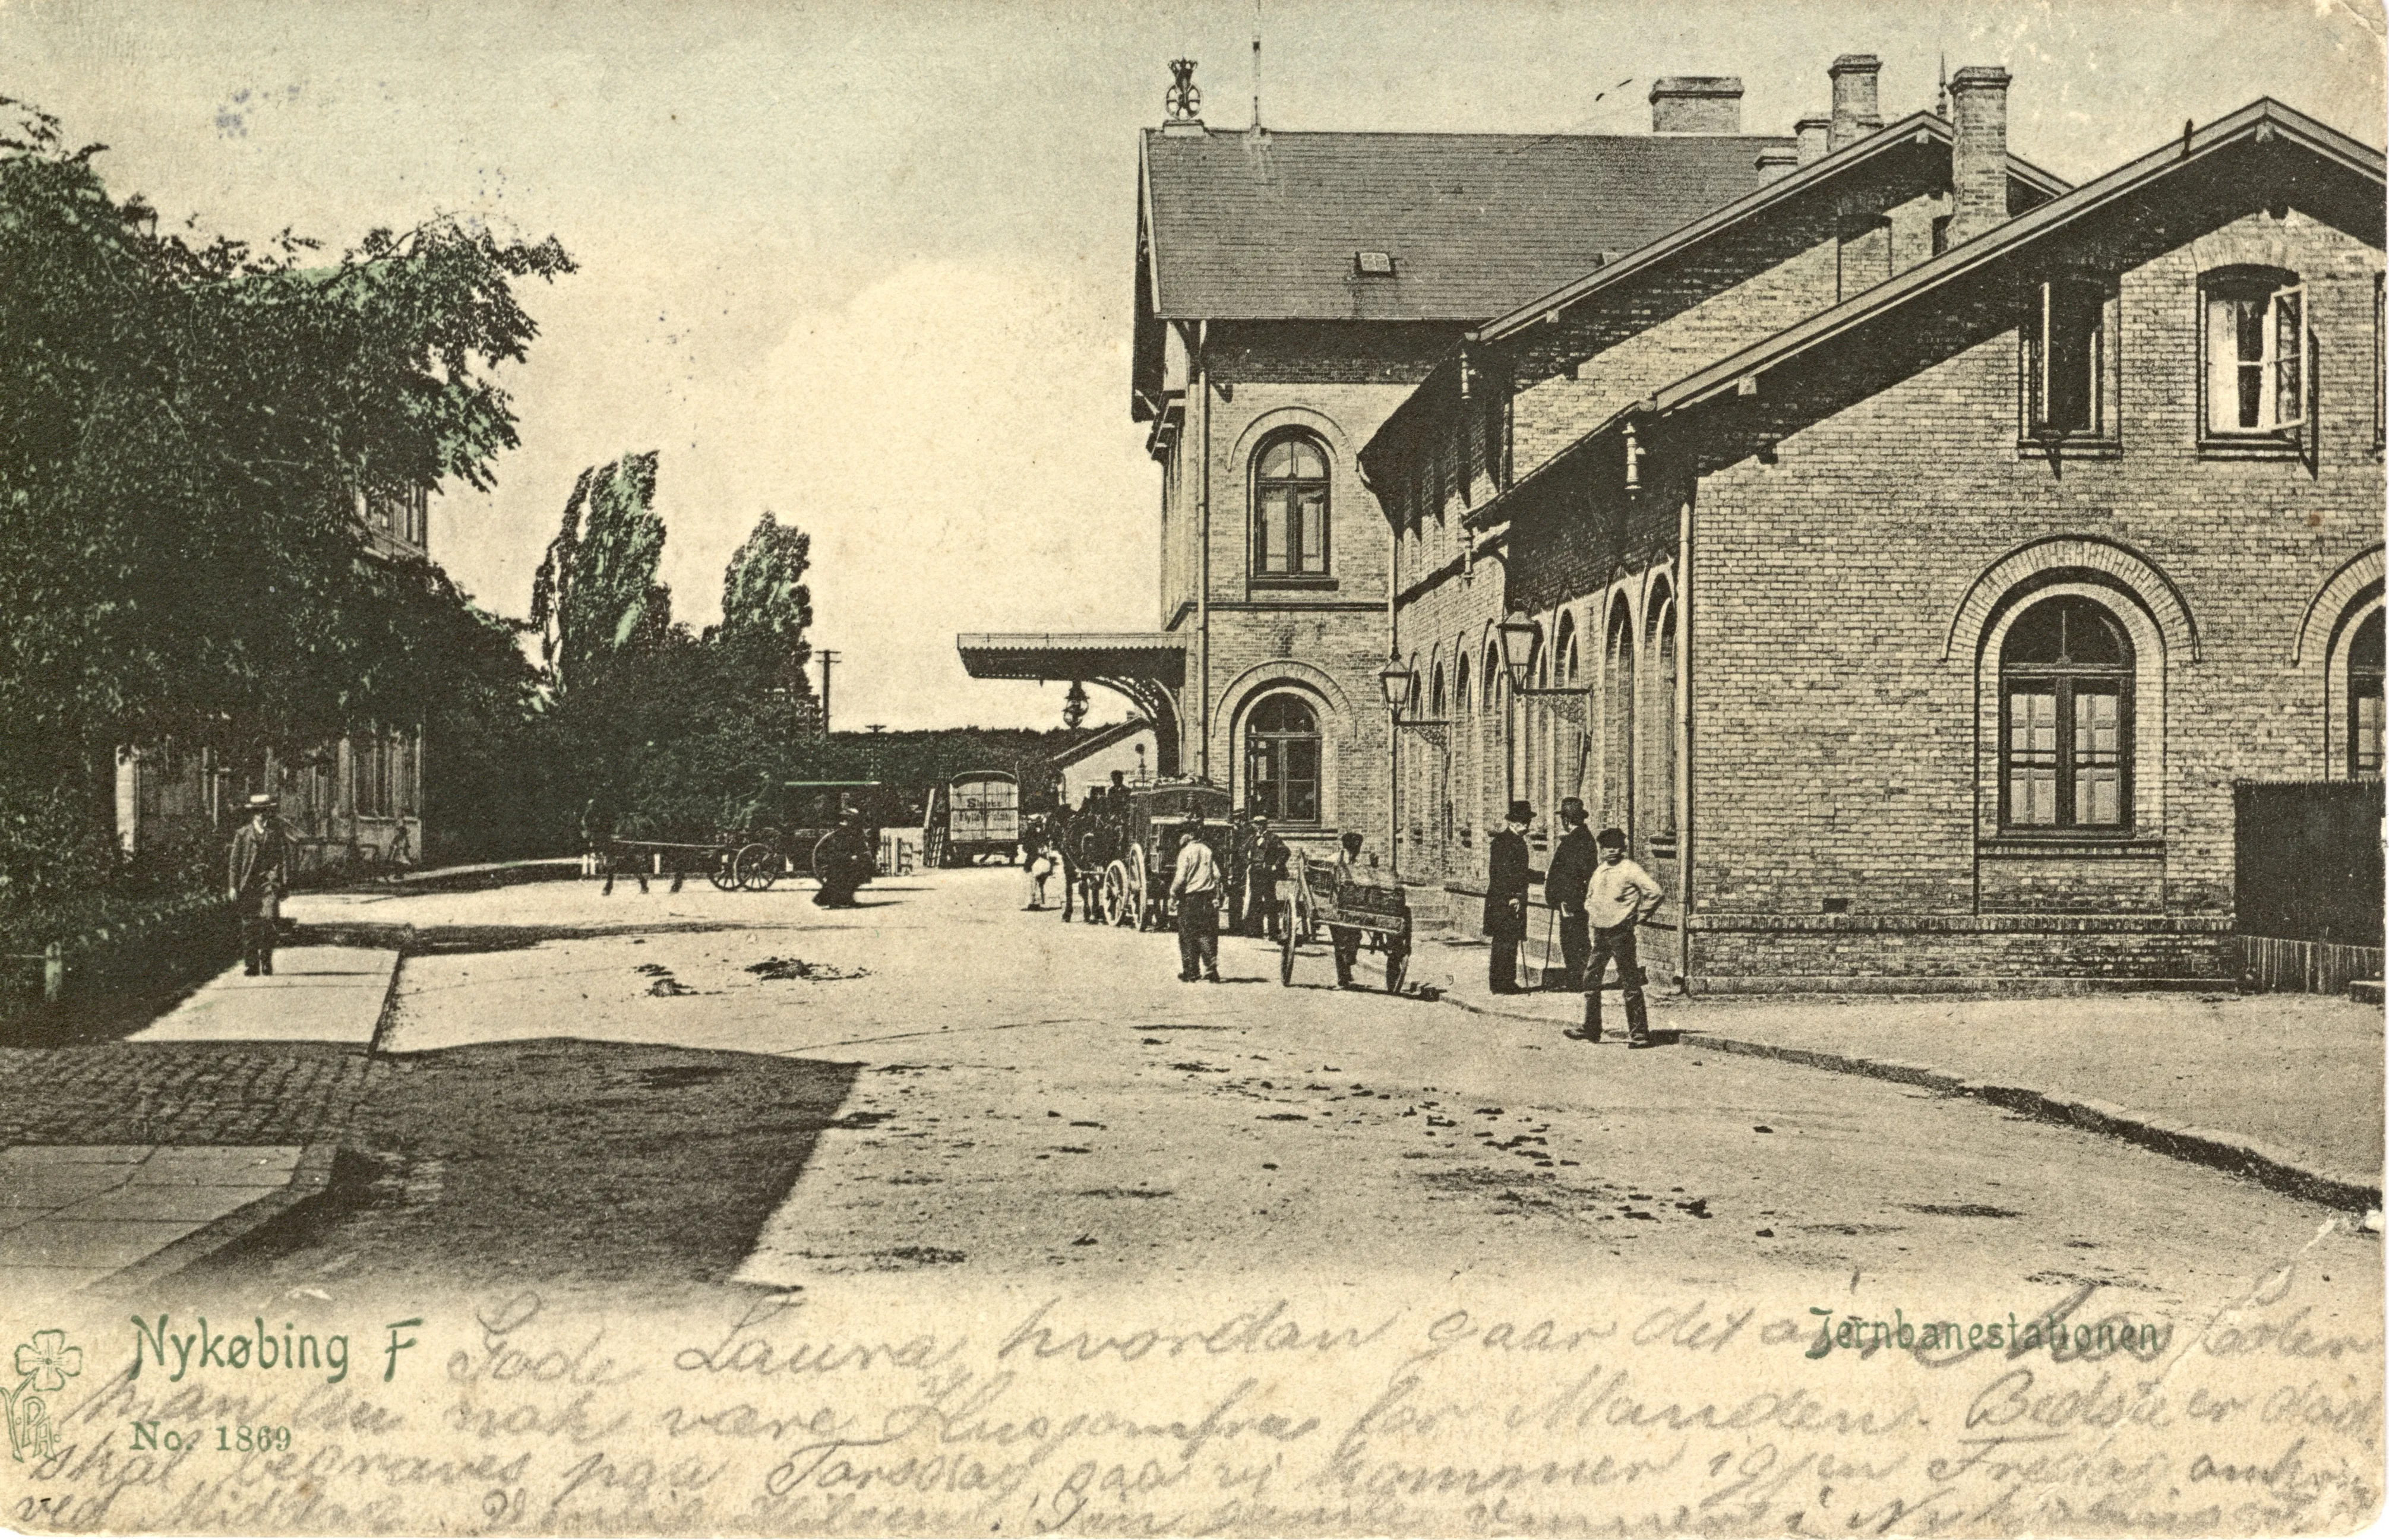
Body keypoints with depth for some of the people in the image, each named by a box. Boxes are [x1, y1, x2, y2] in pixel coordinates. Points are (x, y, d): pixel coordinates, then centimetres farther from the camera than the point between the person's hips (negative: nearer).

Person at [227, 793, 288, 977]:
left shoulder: (277, 832, 10)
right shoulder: (243, 834, 10)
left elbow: (285, 858, 8)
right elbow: (235, 861, 9)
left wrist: (285, 882, -1)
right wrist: (233, 886, 3)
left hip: (269, 882, -1)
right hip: (247, 884, 1)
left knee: (268, 920, -14)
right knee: (249, 925, 0)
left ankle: (267, 962, -1)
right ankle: (250, 965, 7)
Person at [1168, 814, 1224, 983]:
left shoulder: (1186, 852, -10)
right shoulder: (1207, 850, 8)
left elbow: (1181, 878, -16)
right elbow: (1217, 875, 7)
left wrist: (1173, 892, -1)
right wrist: (1216, 898, 14)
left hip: (1190, 899, -5)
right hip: (1208, 898, 5)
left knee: (1188, 937, 4)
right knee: (1207, 935, 10)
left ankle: (1190, 973, 6)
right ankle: (1211, 971, 8)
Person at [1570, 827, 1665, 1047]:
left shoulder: (1630, 870, -9)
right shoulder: (1599, 871, 13)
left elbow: (1656, 893, -16)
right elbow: (1590, 896, 31)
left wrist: (1639, 917, -10)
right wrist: (1590, 911, 14)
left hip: (1621, 932, -8)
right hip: (1599, 934, 8)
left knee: (1630, 984, -4)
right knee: (1591, 980, 10)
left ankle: (1639, 1034, -1)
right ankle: (1591, 1030, 19)